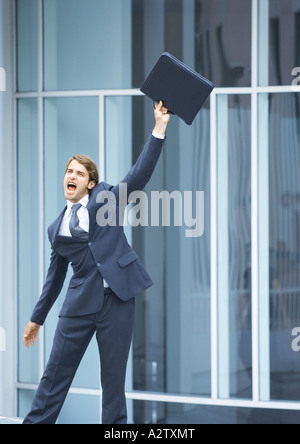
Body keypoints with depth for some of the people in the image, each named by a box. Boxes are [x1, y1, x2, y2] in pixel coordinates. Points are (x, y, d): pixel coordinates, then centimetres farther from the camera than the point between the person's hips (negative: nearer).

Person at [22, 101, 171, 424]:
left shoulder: (106, 199, 8)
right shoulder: (56, 228, 16)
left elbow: (140, 173, -4)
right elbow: (55, 276, 21)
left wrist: (160, 128, -12)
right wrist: (37, 319, 23)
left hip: (116, 299, -3)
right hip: (80, 304, 3)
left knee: (114, 379, 2)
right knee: (55, 375, 2)